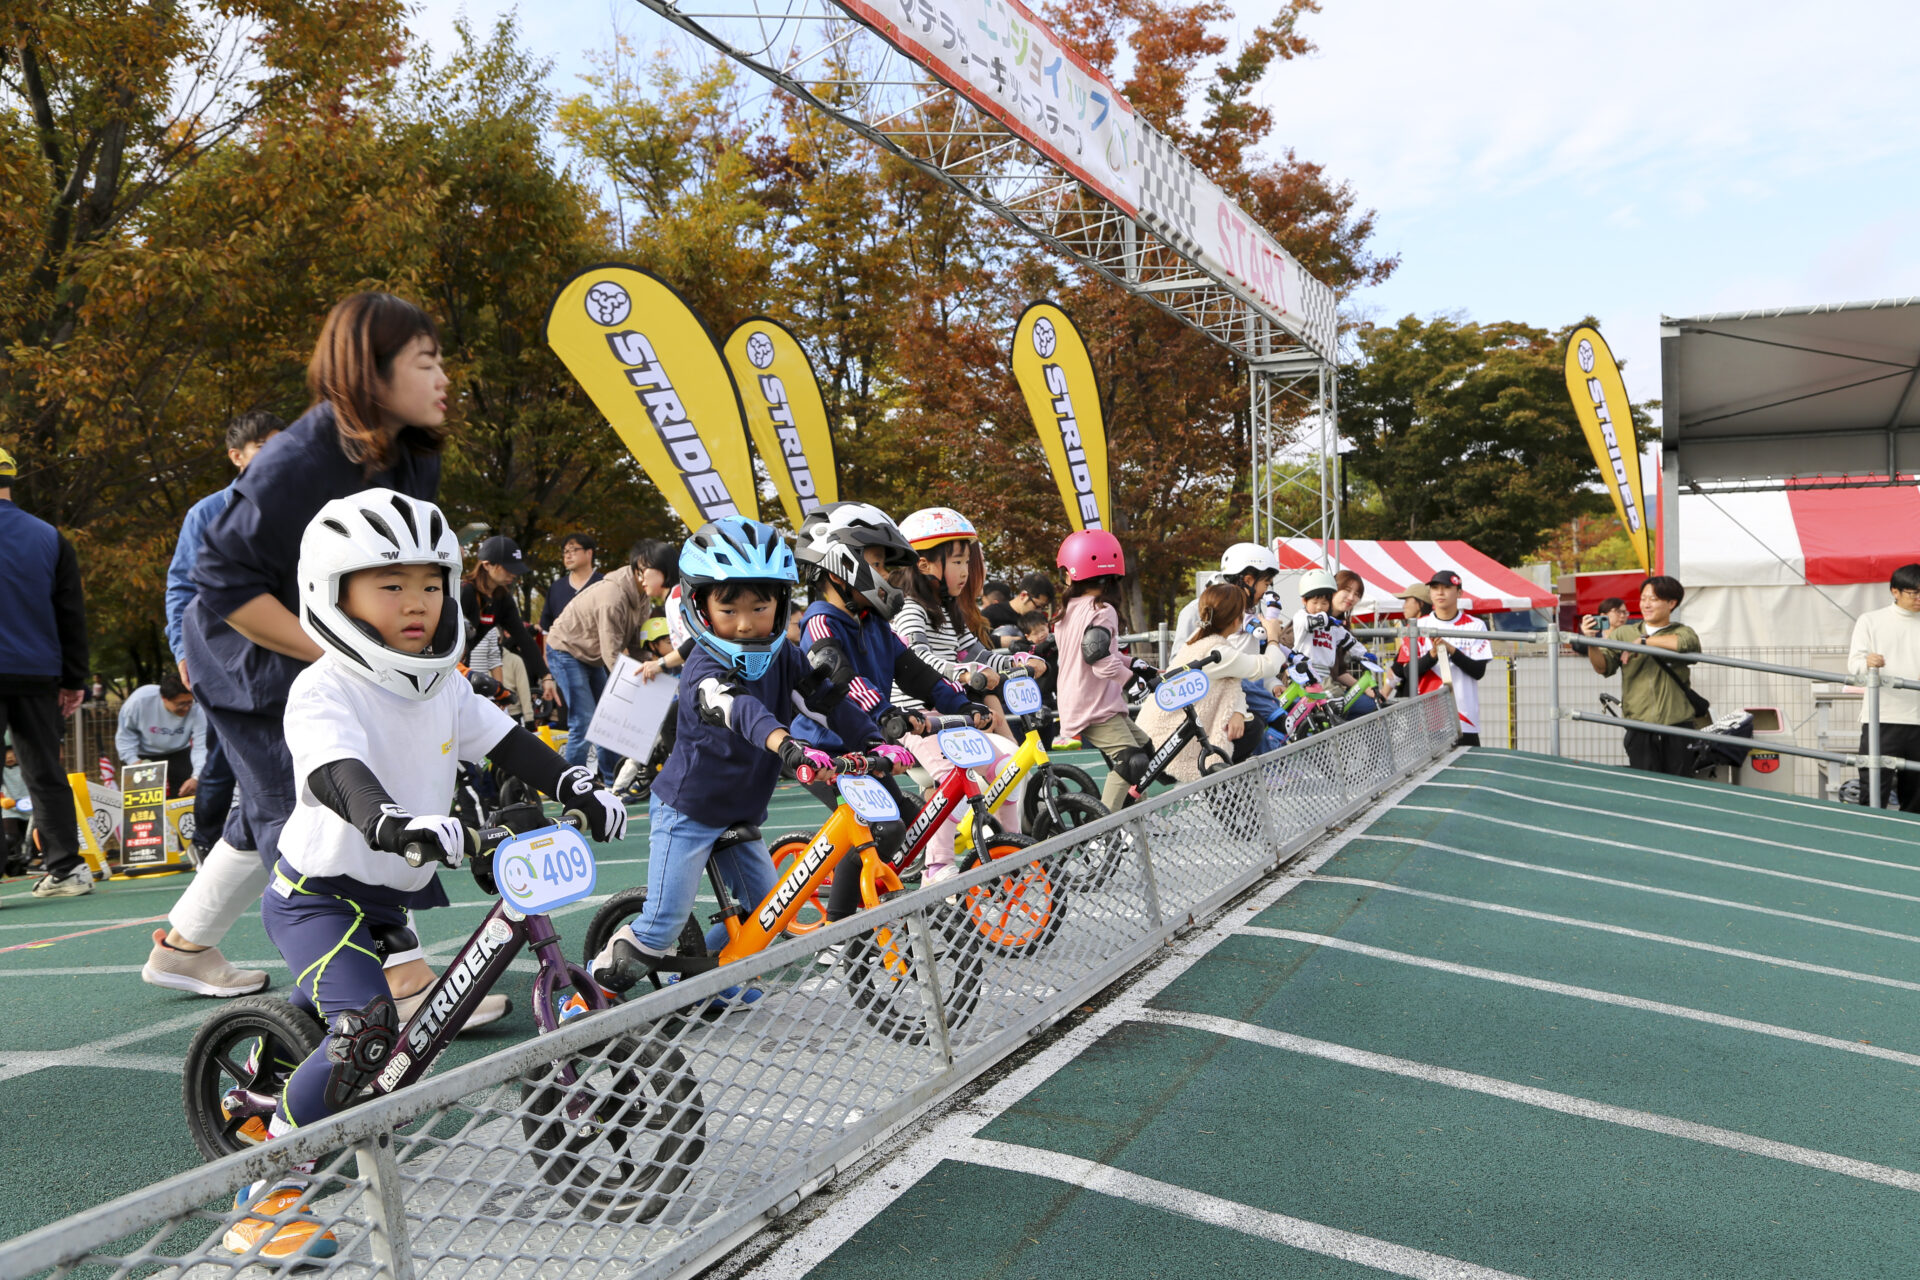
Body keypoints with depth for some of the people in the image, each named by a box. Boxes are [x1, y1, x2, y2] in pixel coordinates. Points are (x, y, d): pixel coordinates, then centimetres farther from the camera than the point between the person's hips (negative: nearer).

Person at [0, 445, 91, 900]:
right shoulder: (50, 538, 8)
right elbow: (72, 616, 8)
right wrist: (73, 680, 11)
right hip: (38, 676, 4)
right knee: (46, 774, 9)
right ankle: (64, 868, 9)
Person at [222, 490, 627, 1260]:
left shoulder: (444, 688, 0)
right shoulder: (323, 692, -22)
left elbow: (509, 743, -1)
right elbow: (337, 773, -39)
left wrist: (581, 790, -16)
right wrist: (390, 822, -59)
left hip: (400, 889, 7)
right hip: (320, 893, -7)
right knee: (367, 1024, -24)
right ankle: (269, 1191, -8)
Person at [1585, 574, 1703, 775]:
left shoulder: (1681, 631, 7)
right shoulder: (1623, 633, 10)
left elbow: (1687, 643, -18)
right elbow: (1603, 667, -1)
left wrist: (1642, 641, -14)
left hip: (1677, 724, 0)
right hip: (1640, 728, 0)